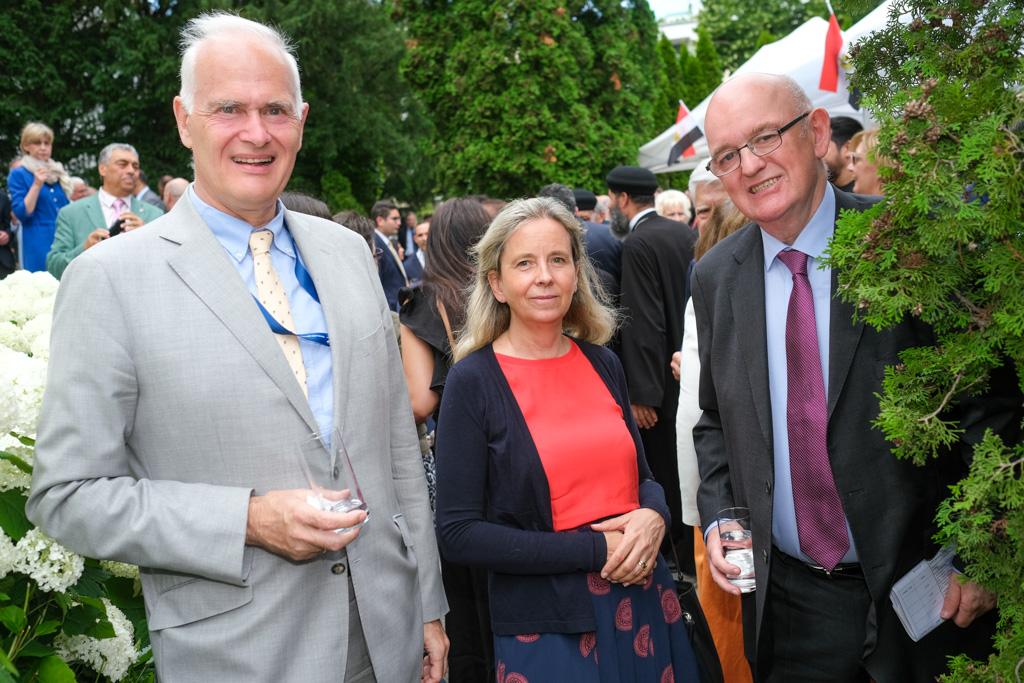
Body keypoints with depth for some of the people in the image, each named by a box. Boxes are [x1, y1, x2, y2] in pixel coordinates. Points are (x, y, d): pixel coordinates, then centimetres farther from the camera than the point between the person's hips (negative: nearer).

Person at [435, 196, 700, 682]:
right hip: (547, 629, -5)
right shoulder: (474, 381, -10)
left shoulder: (602, 364, 4)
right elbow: (457, 534, -13)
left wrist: (652, 517, -9)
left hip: (642, 601, 5)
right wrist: (595, 550, -16)